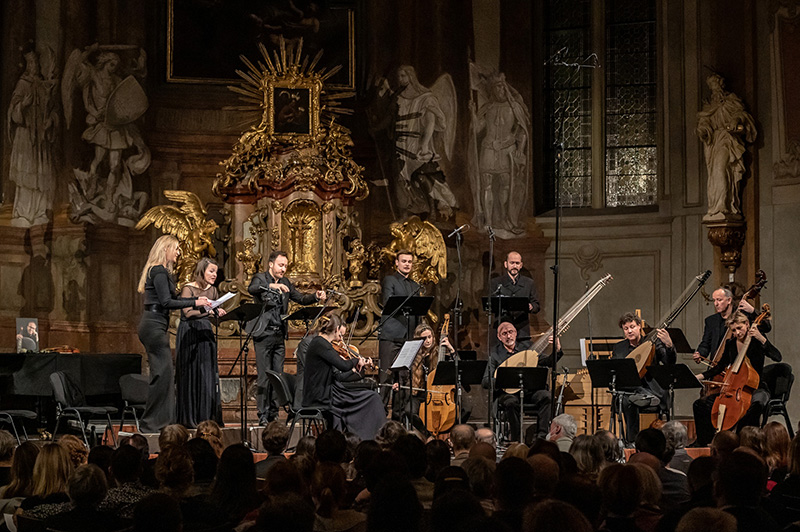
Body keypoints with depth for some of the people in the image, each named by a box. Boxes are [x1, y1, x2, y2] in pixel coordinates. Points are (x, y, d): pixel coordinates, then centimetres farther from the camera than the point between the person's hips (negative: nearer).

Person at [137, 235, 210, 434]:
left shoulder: (158, 271, 19)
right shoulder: (159, 272, -12)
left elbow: (169, 299, 22)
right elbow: (167, 302, -19)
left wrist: (196, 299, 18)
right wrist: (194, 303, -14)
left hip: (153, 326, 11)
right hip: (154, 326, -11)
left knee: (164, 373, 11)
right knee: (163, 372, -10)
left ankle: (159, 420, 14)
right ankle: (150, 423, -7)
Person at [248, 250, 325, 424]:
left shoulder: (285, 283, 15)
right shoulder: (261, 279, -2)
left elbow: (301, 298, 13)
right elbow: (251, 289, -24)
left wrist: (316, 296, -7)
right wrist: (271, 286, -40)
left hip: (279, 335, 6)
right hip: (264, 334, -6)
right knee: (264, 375, -6)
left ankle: (273, 413, 13)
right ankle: (263, 415, -3)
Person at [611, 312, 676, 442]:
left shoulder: (653, 342, 7)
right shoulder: (618, 348, 16)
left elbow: (670, 363, -5)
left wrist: (669, 345, -24)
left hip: (649, 387, -1)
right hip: (628, 390, 1)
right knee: (627, 402, -34)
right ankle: (631, 441, -27)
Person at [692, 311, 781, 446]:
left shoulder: (757, 341, -5)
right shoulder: (730, 345, 8)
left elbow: (778, 358, -19)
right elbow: (720, 366, 21)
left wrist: (761, 339, -27)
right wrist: (701, 376, 8)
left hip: (756, 387, -5)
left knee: (756, 403, -43)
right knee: (700, 405, -5)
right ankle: (702, 442, 9)